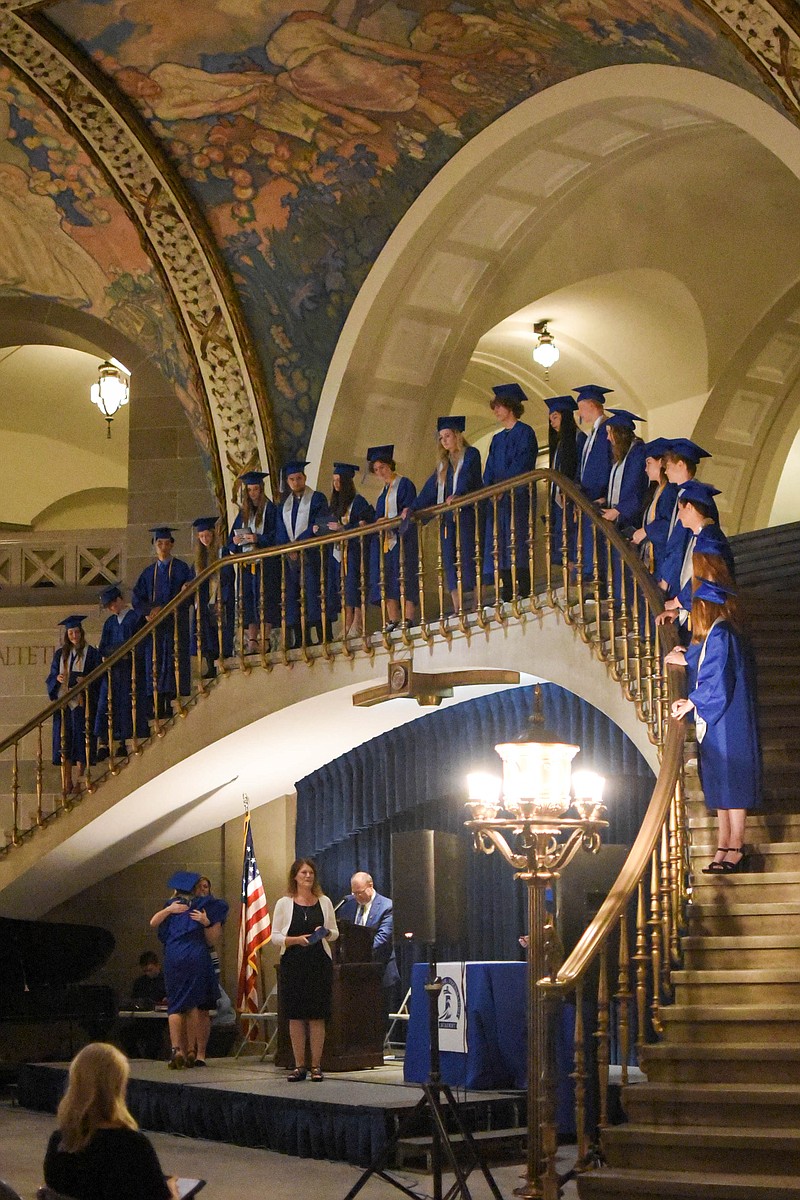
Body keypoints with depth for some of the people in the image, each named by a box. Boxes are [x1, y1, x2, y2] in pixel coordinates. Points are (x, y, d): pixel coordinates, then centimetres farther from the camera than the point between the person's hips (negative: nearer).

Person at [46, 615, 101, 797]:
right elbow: (51, 678, 15)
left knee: (80, 742, -5)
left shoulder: (91, 653, 4)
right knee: (64, 742, -1)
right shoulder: (60, 654, 15)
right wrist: (57, 679, -7)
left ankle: (78, 782, -2)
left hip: (82, 702, -3)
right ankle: (67, 783, 0)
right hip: (63, 702, 3)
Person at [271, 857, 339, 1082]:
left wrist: (325, 933, -8)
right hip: (293, 965, -1)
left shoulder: (324, 902, 8)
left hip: (320, 964, 1)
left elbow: (335, 933, 13)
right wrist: (296, 940, -14)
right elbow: (275, 937, 1)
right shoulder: (284, 904, 3)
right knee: (295, 1016, 1)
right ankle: (299, 1066, 8)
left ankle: (316, 1065, 6)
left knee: (317, 1017, 0)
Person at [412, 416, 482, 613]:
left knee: (466, 558, -12)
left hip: (466, 513, -7)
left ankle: (472, 608, -15)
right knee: (450, 560, -1)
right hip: (447, 516, 7)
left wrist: (458, 494, -32)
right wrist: (413, 508, 6)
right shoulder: (443, 463, 23)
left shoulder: (470, 454, 4)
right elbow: (430, 489, 19)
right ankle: (458, 610, -4)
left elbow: (467, 478, -14)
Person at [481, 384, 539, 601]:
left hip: (518, 498, -8)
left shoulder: (524, 433, 0)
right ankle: (506, 597, 1)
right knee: (500, 549, 1)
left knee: (517, 546, -13)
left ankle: (524, 594, -15)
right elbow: (490, 472, 18)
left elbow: (521, 465, -11)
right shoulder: (497, 439, 22)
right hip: (497, 500, 8)